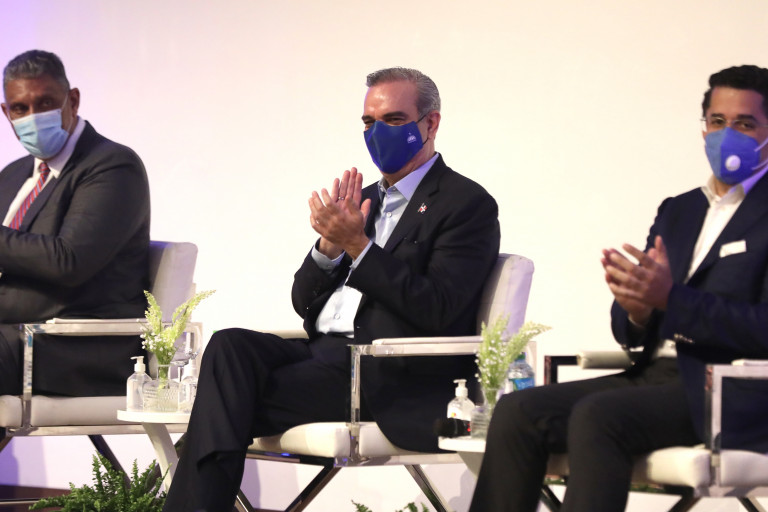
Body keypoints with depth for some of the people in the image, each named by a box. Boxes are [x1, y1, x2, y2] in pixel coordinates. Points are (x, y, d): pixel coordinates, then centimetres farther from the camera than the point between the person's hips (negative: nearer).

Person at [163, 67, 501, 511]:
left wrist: (358, 245, -15)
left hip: (393, 377, -7)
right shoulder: (365, 200, 23)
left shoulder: (467, 204, 1)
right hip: (325, 353, 7)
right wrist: (330, 245, -2)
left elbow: (437, 310, -13)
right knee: (230, 346, -24)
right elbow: (304, 302, 19)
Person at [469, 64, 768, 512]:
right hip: (656, 375, 7)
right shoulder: (678, 210, 22)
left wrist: (671, 298, -21)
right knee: (516, 413, -12)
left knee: (596, 416, -31)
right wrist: (637, 309, -6)